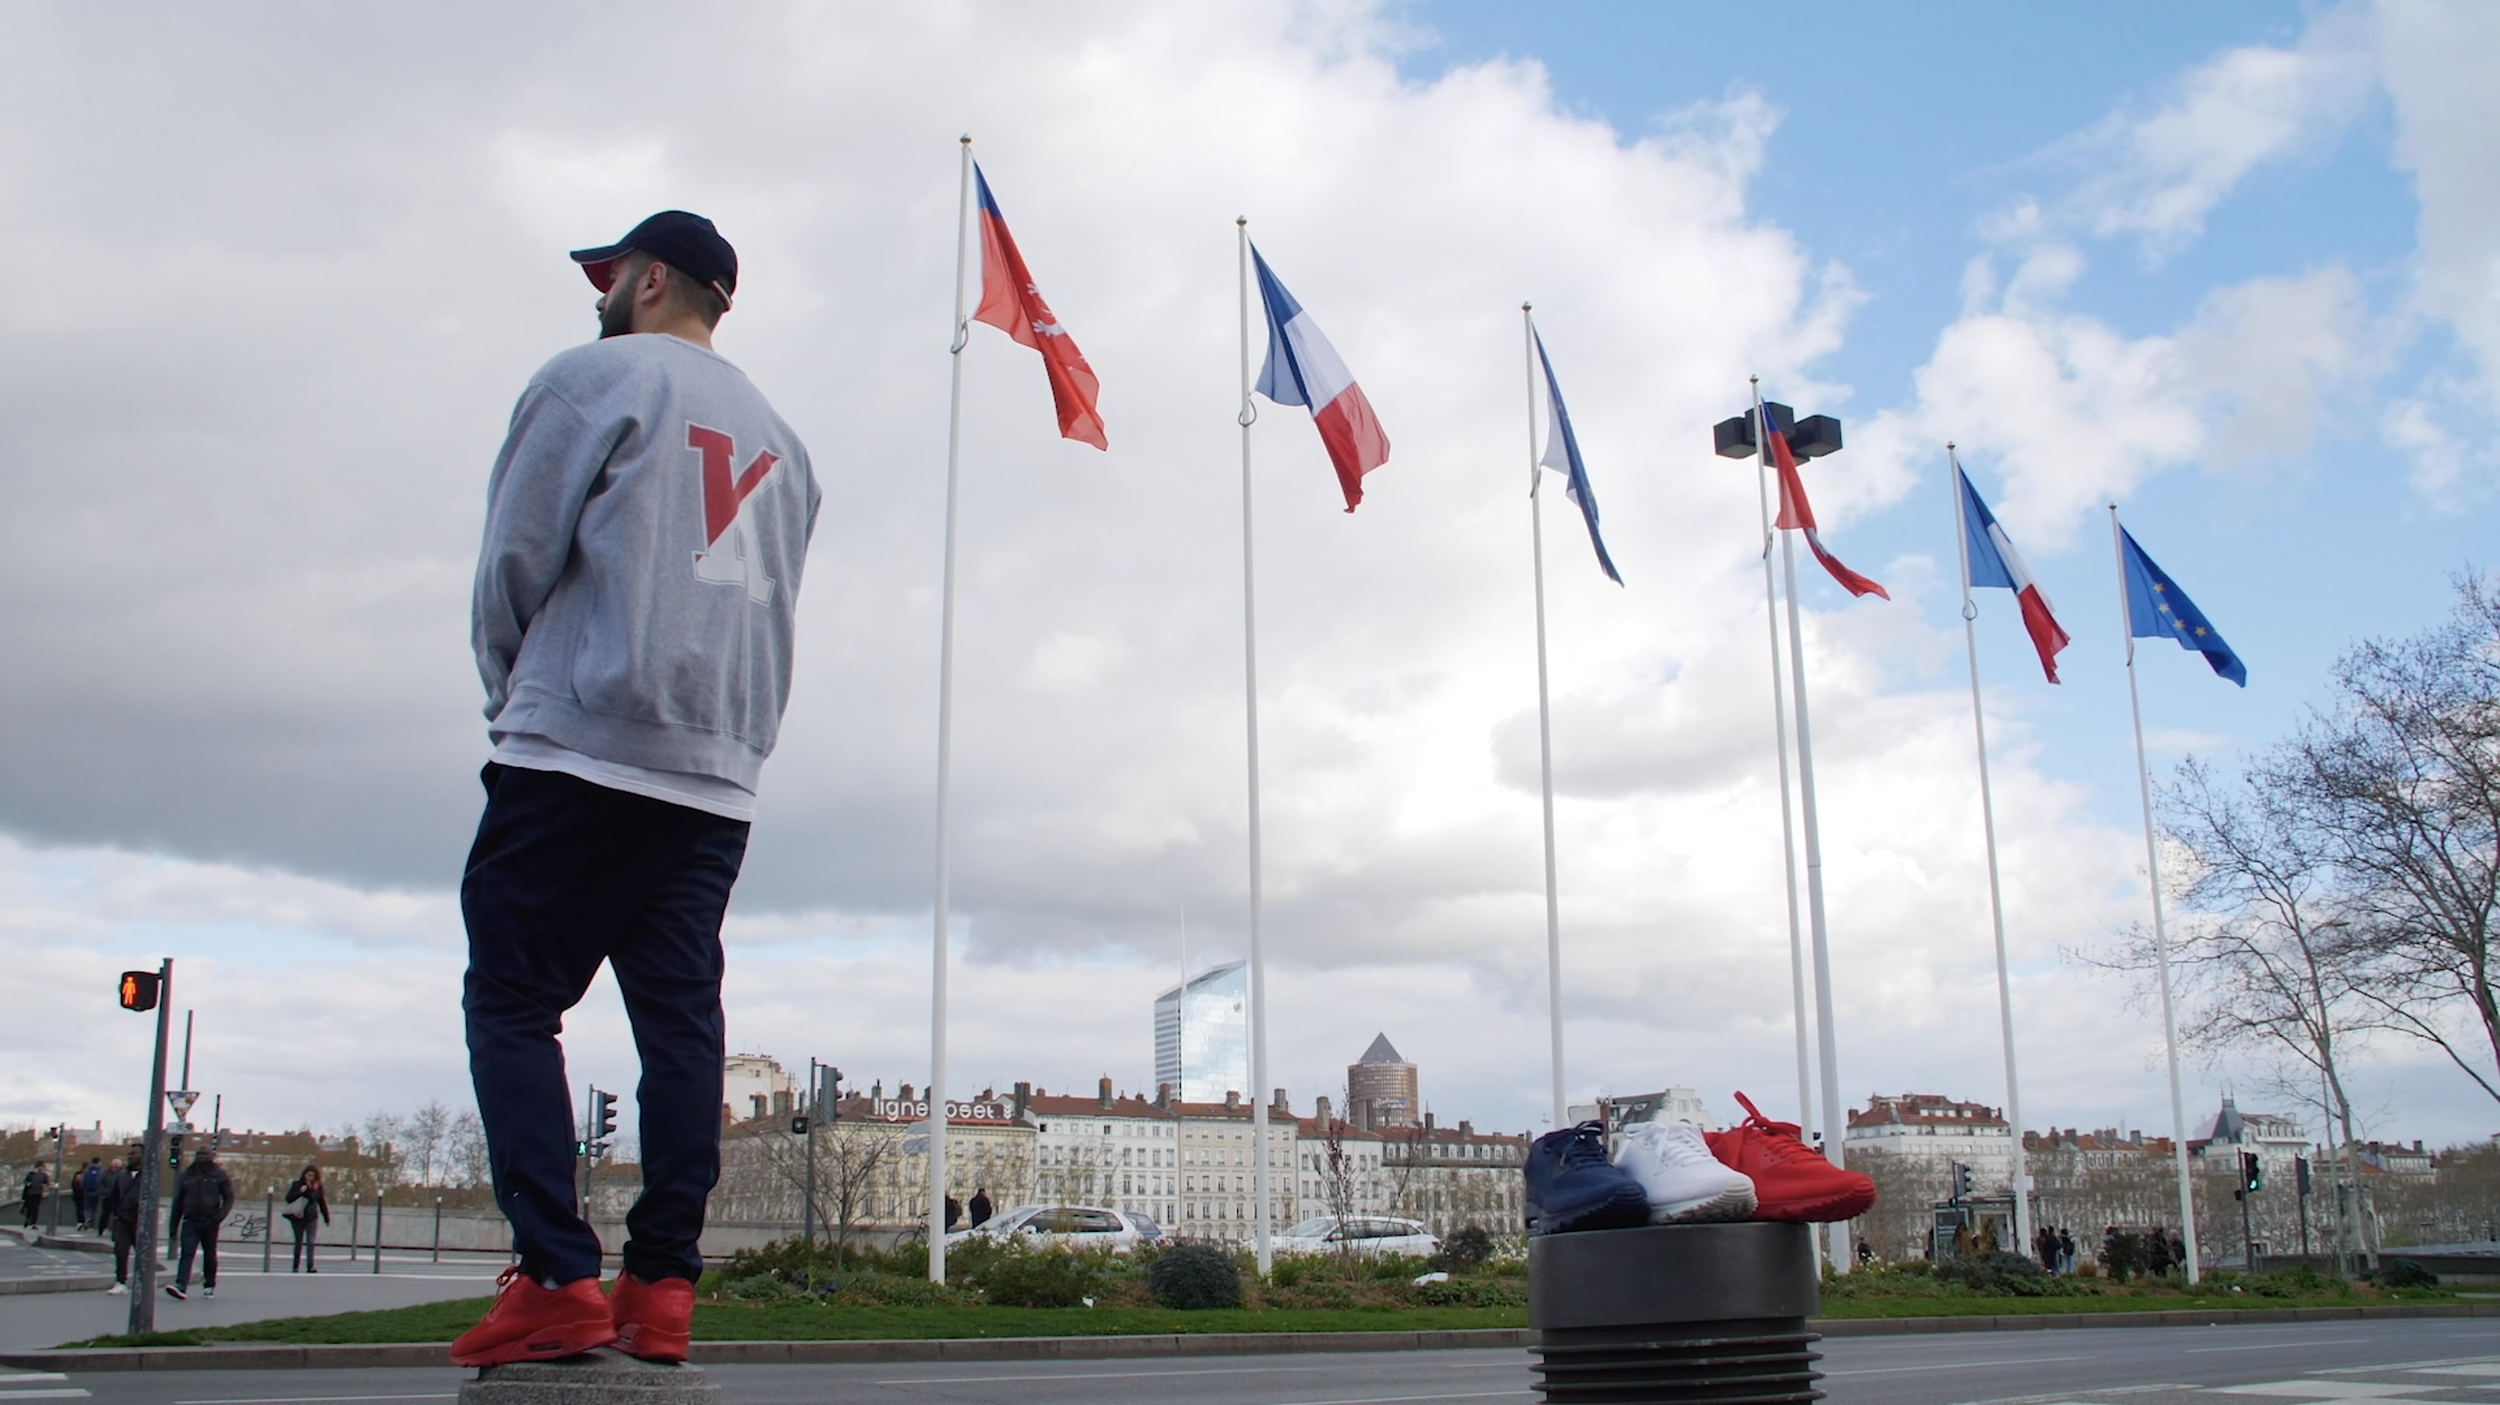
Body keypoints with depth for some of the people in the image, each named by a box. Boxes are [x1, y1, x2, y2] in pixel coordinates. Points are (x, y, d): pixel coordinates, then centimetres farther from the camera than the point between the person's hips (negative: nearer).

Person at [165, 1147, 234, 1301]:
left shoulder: (219, 1175, 1)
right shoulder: (186, 1175, 8)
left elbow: (229, 1198, 1)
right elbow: (178, 1201, 14)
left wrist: (220, 1215, -16)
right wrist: (173, 1226, 12)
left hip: (209, 1222, -1)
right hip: (190, 1221, 1)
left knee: (210, 1255, 10)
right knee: (187, 1253, -13)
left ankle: (210, 1285, 23)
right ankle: (181, 1286, -25)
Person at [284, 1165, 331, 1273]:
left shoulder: (318, 1188, 3)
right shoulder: (297, 1185, -2)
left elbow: (322, 1203, 9)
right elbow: (288, 1198, -10)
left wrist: (326, 1218, 10)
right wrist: (300, 1192, -24)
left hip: (312, 1218, 1)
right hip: (297, 1218, -1)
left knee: (311, 1242, -9)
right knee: (299, 1243, 6)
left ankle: (310, 1266, -13)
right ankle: (295, 1267, 16)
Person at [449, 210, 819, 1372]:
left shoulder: (594, 379, 2)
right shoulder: (779, 437, 22)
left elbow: (518, 554, -2)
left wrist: (510, 689, 12)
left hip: (583, 750, -6)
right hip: (718, 773, 6)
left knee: (513, 1001, -2)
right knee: (681, 1017, 3)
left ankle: (555, 1279, -11)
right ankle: (663, 1287, 0)